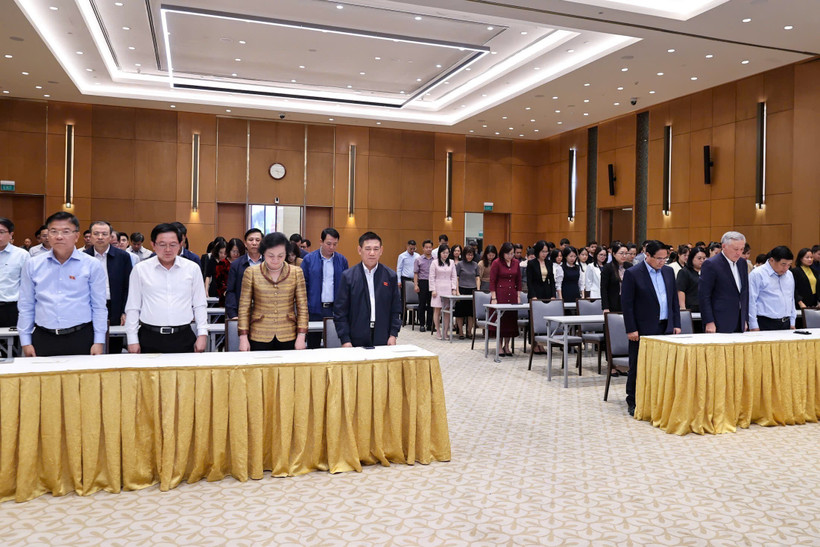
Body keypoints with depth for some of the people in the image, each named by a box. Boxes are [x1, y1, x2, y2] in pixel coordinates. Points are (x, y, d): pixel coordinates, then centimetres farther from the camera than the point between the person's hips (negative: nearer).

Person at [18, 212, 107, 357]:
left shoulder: (92, 265, 0)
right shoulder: (32, 265, 6)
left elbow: (99, 307, 1)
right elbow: (25, 307, 10)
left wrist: (99, 342, -2)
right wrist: (26, 342, 7)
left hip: (81, 339, -2)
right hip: (43, 339, 2)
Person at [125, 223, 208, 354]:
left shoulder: (193, 268, 4)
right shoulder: (140, 269, 3)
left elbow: (199, 305, 8)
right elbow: (133, 308, 7)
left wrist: (202, 334, 2)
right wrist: (132, 340, 4)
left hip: (183, 338, 0)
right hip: (150, 338, 0)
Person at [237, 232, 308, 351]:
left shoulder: (296, 272, 2)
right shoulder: (251, 273, 0)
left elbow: (302, 307, 3)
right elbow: (244, 307, 2)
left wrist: (301, 336, -3)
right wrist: (243, 337, -2)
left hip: (288, 337, 1)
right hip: (259, 338, -1)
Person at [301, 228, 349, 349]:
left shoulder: (342, 260, 5)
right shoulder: (309, 259, -1)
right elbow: (303, 285, 1)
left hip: (336, 310, 1)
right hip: (315, 309, -1)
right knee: (313, 345, 8)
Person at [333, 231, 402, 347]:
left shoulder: (390, 276, 5)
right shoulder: (348, 276, -1)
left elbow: (396, 309, 8)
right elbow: (340, 311, -2)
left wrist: (393, 334, 0)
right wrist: (345, 339, -7)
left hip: (383, 340, 2)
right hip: (356, 340, -2)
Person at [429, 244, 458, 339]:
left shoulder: (451, 263, 9)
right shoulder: (435, 263, 1)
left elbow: (454, 276, 11)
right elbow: (432, 277, -1)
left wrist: (454, 288, 2)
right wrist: (433, 290, -6)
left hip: (448, 289, 2)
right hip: (438, 288, -2)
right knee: (437, 310, 1)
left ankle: (445, 331, 3)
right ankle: (438, 331, 8)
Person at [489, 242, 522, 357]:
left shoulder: (516, 263, 8)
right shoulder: (496, 263, -5)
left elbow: (518, 281, 13)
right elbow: (492, 282, -6)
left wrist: (518, 296, 8)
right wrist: (493, 298, -11)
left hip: (512, 295, 4)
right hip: (500, 295, -4)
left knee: (511, 319, 6)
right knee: (500, 319, -1)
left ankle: (507, 346, 16)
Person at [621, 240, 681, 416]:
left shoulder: (668, 271, 9)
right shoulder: (632, 274, -8)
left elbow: (674, 300, 14)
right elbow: (627, 304, -9)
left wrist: (676, 324, 8)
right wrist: (631, 329, -12)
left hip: (665, 328, 5)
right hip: (643, 329, -5)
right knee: (638, 367, 3)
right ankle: (633, 403, 14)